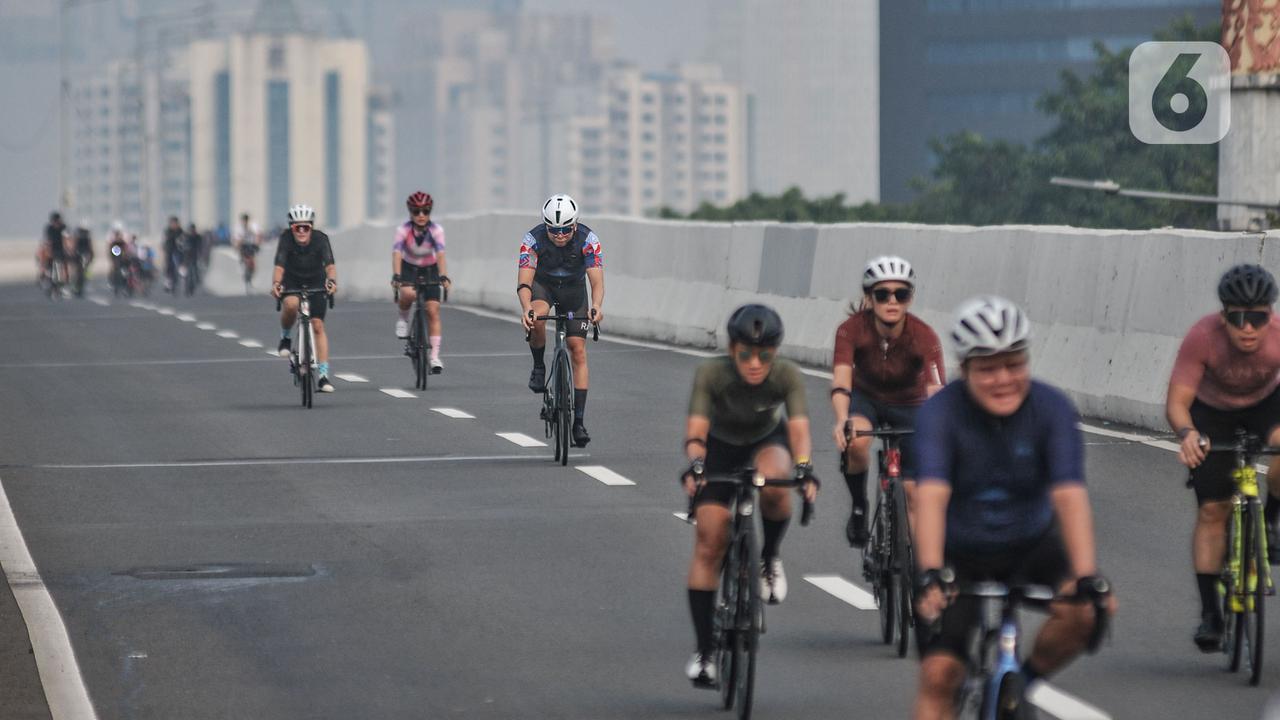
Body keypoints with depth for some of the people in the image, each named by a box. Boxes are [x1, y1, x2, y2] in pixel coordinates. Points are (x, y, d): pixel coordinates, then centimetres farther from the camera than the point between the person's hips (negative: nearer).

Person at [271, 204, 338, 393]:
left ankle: (323, 376, -8)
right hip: (292, 281, 0)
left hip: (316, 283, 0)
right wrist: (276, 283, -52)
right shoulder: (286, 239, -23)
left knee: (318, 325, -10)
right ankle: (285, 338, -4)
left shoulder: (320, 239, -23)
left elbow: (330, 265, -33)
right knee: (290, 304, -34)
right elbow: (279, 266, -32)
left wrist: (332, 281, -54)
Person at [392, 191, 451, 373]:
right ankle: (403, 318, -1)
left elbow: (440, 254, -32)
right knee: (408, 294, -34)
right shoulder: (403, 230, -22)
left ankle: (435, 356, -7)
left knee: (433, 311, -9)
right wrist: (396, 276, -49)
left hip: (430, 271, 1)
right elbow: (396, 254, -33)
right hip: (409, 269, -1)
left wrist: (443, 276, -47)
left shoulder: (436, 230, -21)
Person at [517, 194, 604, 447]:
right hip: (542, 284, -1)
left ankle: (579, 421, -6)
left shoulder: (588, 240, -28)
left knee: (578, 350, -8)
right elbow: (524, 281, -35)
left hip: (574, 288, 1)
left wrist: (597, 307, -55)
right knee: (537, 318, -35)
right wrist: (526, 309, -55)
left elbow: (597, 281, -34)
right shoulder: (533, 239, -29)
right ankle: (539, 367, -7)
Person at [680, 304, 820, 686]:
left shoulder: (787, 375, -28)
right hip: (721, 445, 0)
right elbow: (695, 430, -36)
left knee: (774, 484, -37)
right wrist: (695, 465, -55)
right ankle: (703, 651, -3)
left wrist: (804, 468, -55)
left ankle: (770, 559, -7)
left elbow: (798, 427, -37)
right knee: (708, 546, -10)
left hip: (768, 441, 0)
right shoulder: (712, 373, -30)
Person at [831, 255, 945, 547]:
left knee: (912, 491, -7)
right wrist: (841, 420, -60)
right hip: (866, 399, -1)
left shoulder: (924, 337, -29)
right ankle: (859, 507, -8)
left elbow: (935, 389, -40)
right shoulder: (852, 330, -28)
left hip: (908, 406, 1)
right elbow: (841, 383, -39)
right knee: (856, 442, -34)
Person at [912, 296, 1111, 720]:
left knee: (1080, 613, -27)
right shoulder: (939, 412, -21)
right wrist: (930, 574, -48)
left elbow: (1069, 495, -28)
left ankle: (1024, 679, 3)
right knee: (939, 674, -13)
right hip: (960, 555, -1)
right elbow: (931, 495, -34)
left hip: (1031, 546, 1)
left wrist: (1086, 577, -40)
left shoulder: (1052, 408, -18)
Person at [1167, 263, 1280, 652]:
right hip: (1212, 410, 0)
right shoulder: (1202, 338, -35)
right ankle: (1209, 612, 2)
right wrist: (1187, 434, -55)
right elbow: (1177, 402, -33)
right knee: (1211, 509, -7)